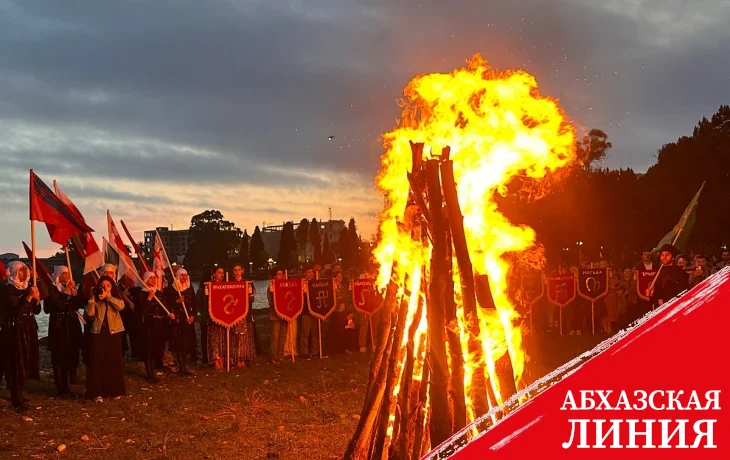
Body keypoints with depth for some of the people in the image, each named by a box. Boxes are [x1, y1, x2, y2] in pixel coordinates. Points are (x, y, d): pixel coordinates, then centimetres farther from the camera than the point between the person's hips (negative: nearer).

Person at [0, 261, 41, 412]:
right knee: (17, 365, -7)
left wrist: (37, 298, -7)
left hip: (29, 329, 7)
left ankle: (18, 395, 21)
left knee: (26, 363, 10)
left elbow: (37, 310, 11)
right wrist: (29, 297, -20)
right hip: (15, 330, -7)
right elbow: (16, 311, -18)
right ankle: (17, 401, -4)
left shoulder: (28, 287, 12)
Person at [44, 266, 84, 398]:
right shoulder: (53, 290, -6)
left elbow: (80, 304, 7)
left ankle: (65, 388, 15)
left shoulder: (71, 288, 13)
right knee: (59, 358, -4)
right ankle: (61, 389, 0)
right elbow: (58, 305, -20)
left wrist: (74, 293, -7)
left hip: (72, 326, 6)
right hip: (59, 327, -6)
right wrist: (66, 291, -15)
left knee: (70, 357, 6)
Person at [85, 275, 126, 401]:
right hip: (98, 333, 0)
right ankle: (97, 392, -1)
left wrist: (108, 297, -16)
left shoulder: (115, 298, 9)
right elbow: (89, 313, -8)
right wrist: (93, 298, -10)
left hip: (113, 333, 0)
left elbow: (121, 306, -15)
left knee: (114, 362, 3)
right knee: (97, 362, -4)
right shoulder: (95, 299, 9)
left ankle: (114, 390, 15)